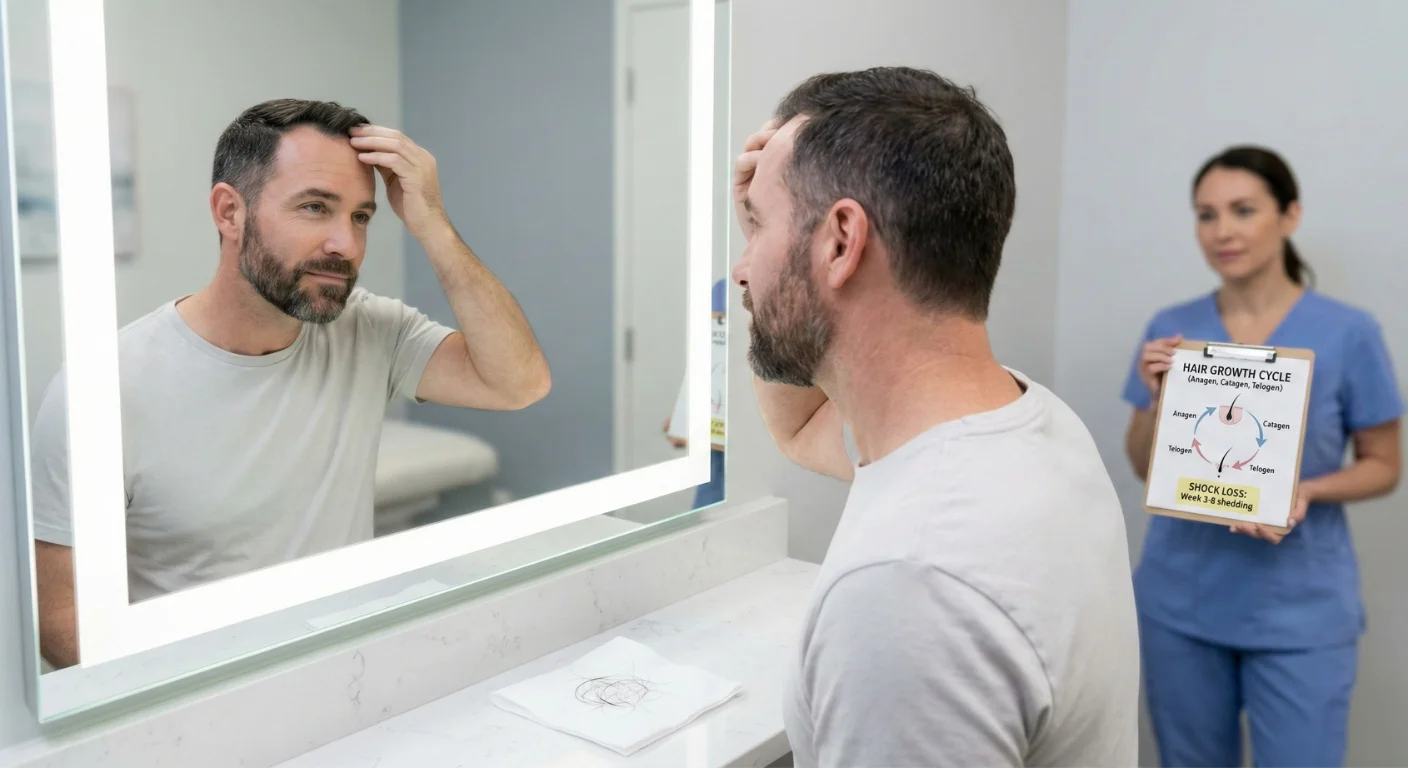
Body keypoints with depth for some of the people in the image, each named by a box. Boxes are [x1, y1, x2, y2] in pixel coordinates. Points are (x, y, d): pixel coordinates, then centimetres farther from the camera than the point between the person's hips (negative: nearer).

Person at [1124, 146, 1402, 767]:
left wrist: (1307, 490, -19)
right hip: (1180, 600, 3)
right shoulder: (1170, 329, 0)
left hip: (1299, 611, -2)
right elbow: (1142, 466, 6)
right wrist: (1158, 397, -12)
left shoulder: (1349, 333, -7)